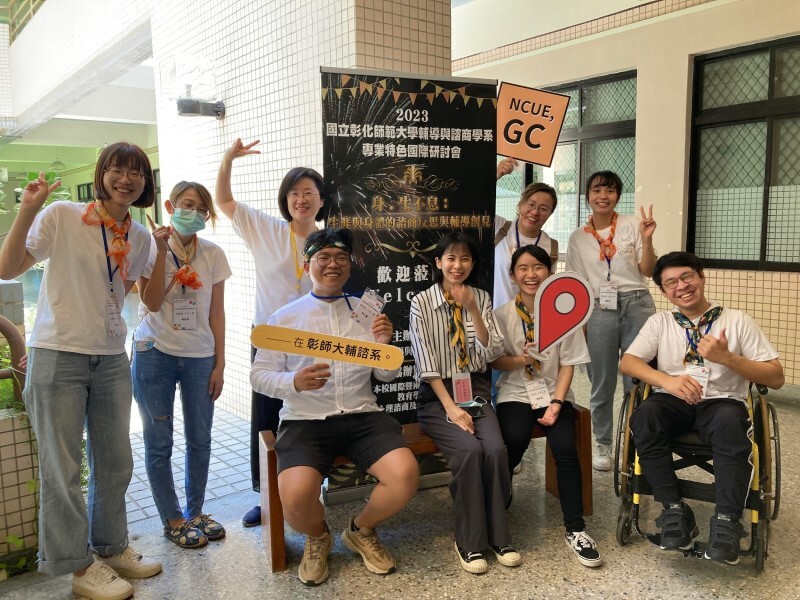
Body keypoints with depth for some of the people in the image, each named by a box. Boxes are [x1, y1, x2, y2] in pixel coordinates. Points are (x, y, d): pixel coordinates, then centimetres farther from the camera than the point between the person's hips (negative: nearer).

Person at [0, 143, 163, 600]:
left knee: (116, 461, 14)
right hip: (58, 357, -5)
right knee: (63, 466, 5)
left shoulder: (140, 237, 5)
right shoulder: (62, 217, -9)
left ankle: (112, 547, 33)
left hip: (111, 359, 5)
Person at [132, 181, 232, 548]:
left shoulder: (213, 255, 2)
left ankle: (195, 513, 28)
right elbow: (152, 303, -14)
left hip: (200, 356, 2)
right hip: (155, 354, -2)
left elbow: (216, 312, 3)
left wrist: (219, 364, 1)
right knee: (159, 443, 5)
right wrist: (162, 252, -17)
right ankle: (172, 520, 20)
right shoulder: (150, 250, -2)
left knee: (200, 440, 10)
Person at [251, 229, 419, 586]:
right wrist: (295, 382, -18)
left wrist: (384, 345, -11)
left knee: (406, 475, -23)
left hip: (362, 416, 2)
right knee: (295, 497, -28)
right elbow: (258, 376, 3)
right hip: (305, 421, -2)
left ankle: (361, 531, 12)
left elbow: (386, 376, 11)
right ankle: (317, 537, 12)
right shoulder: (285, 317, 4)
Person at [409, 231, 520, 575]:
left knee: (496, 449, -24)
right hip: (437, 396, -3)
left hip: (476, 391, 3)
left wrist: (473, 310, -14)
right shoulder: (422, 302, -3)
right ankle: (469, 542, -10)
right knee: (469, 450, -27)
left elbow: (492, 353, -2)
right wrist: (450, 407, -17)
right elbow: (426, 363, -9)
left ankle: (498, 537, -5)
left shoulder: (481, 299, 7)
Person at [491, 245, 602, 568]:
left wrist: (557, 402, -13)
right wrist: (520, 360, -19)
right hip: (515, 393, 0)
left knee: (565, 448, -24)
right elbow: (495, 360, 2)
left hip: (553, 392, 1)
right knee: (515, 440, -28)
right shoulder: (503, 314, -2)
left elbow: (568, 364, -1)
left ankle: (575, 529, -6)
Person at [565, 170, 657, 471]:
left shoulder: (632, 225, 3)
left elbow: (647, 271, 1)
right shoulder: (578, 238, 7)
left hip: (636, 305, -1)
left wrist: (646, 239, -13)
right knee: (602, 383, 9)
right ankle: (602, 444, 25)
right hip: (599, 311, 1)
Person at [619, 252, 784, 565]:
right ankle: (675, 510, -22)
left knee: (729, 422, -37)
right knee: (644, 417, -32)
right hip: (673, 401, 2)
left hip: (722, 401, -1)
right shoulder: (659, 321, 12)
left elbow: (776, 378, 3)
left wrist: (726, 357, -15)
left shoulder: (737, 321, 7)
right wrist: (668, 380, -19)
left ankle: (726, 521, -29)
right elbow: (627, 362, 0)